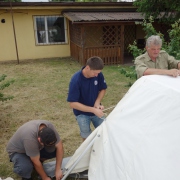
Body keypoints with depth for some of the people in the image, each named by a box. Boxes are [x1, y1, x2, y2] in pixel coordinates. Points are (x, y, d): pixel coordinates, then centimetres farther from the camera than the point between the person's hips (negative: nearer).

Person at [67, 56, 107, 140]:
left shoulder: (98, 74, -16)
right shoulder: (76, 80, -28)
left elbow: (103, 89, 1)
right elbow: (72, 104, -26)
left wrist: (97, 103, -16)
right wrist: (93, 110, -30)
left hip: (96, 110, 4)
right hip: (82, 112, -4)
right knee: (87, 138, 5)